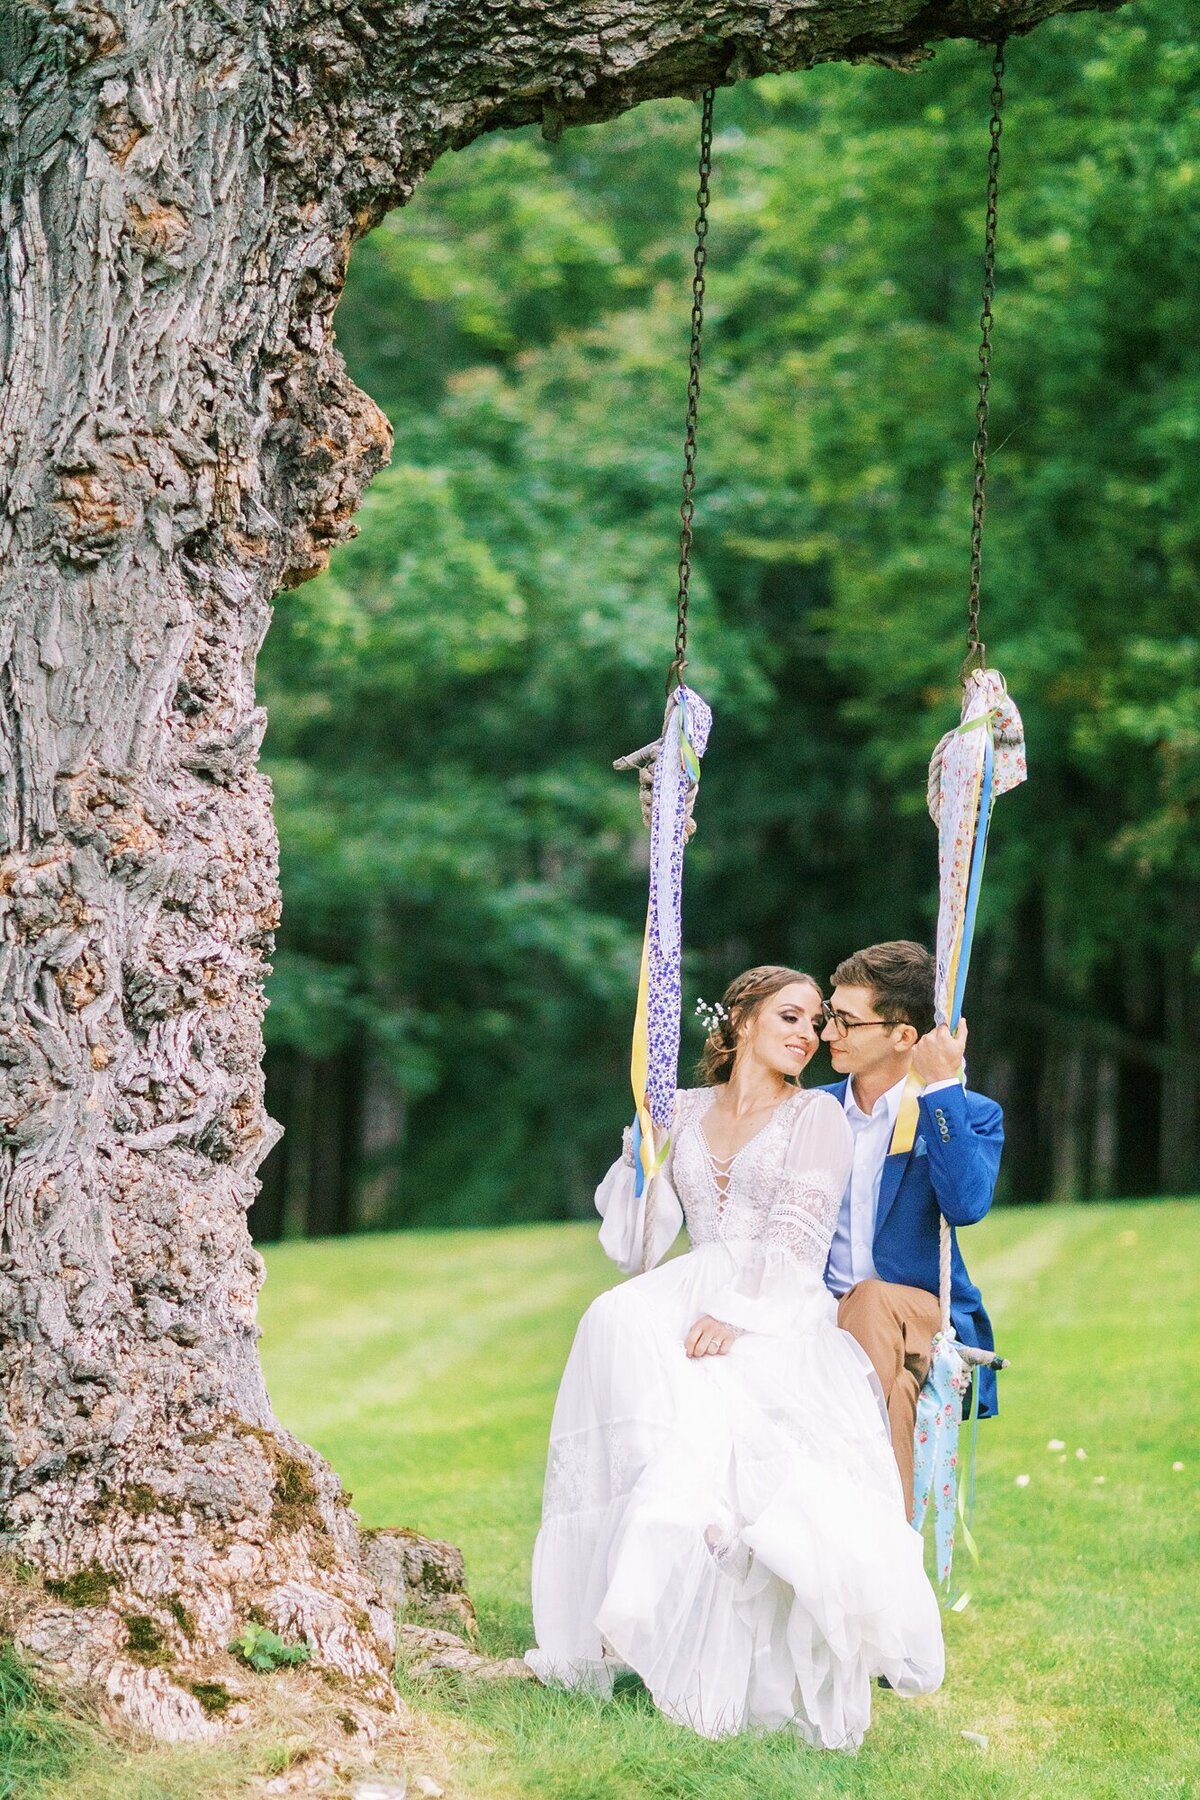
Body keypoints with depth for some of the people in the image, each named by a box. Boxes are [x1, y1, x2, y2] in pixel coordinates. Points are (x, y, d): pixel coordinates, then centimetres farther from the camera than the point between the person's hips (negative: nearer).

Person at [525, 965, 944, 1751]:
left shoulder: (817, 1115, 10)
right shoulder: (683, 1113, 20)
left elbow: (797, 1236, -4)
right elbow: (634, 1244, 17)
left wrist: (737, 1312, -19)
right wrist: (642, 1150, 4)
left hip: (781, 1310, -3)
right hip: (691, 1295, 3)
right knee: (622, 1323, -29)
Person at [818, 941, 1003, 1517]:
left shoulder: (971, 1115, 2)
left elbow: (966, 1205, -19)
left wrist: (942, 1088, -18)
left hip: (923, 1319, -2)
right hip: (824, 1318, 3)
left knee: (875, 1302, -36)